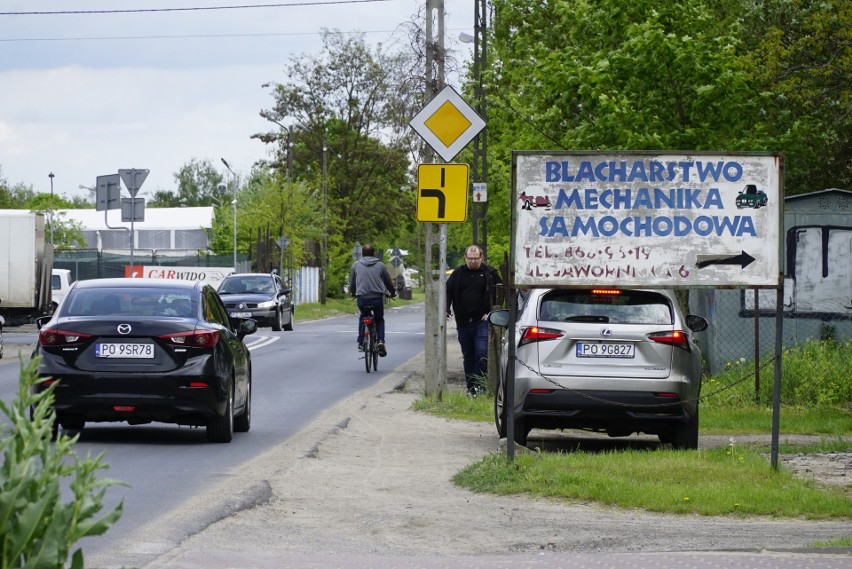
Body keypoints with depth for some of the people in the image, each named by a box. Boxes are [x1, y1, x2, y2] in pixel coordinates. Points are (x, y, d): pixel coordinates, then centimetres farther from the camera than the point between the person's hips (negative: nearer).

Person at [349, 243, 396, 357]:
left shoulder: (356, 265, 7)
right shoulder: (380, 265, 5)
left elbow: (352, 282, 13)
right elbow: (388, 281, 12)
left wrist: (353, 293, 34)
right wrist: (393, 292, 31)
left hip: (362, 298, 1)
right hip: (378, 298, -1)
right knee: (379, 319, 21)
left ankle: (360, 343, 19)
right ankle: (380, 341, -2)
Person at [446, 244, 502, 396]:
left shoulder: (490, 273, 2)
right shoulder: (458, 274, 8)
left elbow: (500, 294, 5)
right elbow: (448, 292, 10)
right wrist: (446, 310, -5)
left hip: (482, 321, -4)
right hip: (463, 322, 4)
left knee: (481, 353, -17)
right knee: (468, 357, 9)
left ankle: (480, 385, -12)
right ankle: (470, 389, 15)